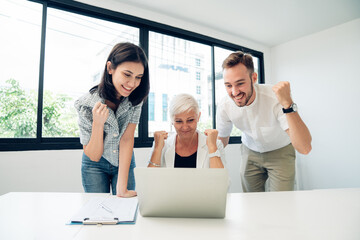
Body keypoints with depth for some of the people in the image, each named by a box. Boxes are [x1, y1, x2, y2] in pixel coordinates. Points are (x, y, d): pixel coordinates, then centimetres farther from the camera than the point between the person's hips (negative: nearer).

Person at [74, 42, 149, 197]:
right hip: (95, 165, -1)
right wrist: (98, 123, -35)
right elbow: (93, 156, -18)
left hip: (124, 162, 2)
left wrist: (122, 187, -28)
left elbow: (127, 139, -23)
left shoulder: (135, 98, -18)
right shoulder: (87, 105, -24)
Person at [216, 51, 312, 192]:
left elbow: (305, 148, -40)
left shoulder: (275, 97, -32)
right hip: (250, 153, 3)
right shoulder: (224, 106, -20)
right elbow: (222, 141, 0)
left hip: (280, 152, -2)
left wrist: (288, 104, -50)